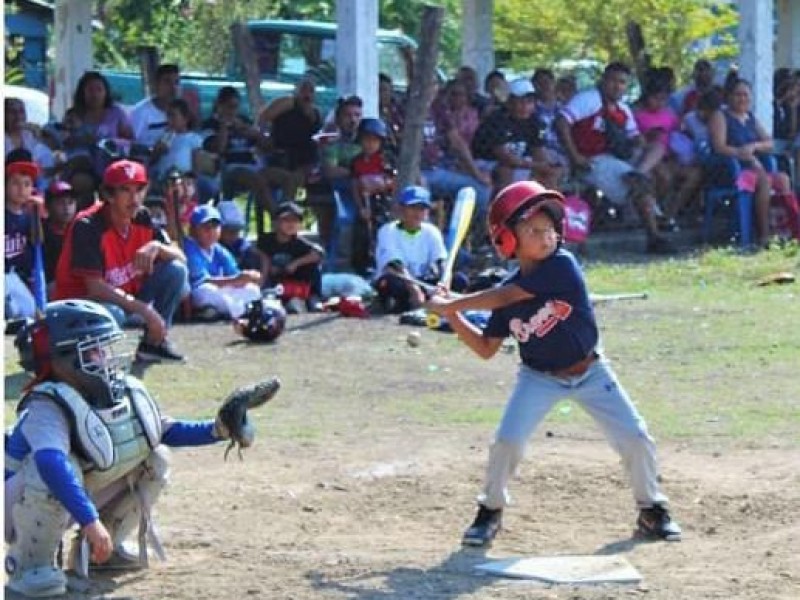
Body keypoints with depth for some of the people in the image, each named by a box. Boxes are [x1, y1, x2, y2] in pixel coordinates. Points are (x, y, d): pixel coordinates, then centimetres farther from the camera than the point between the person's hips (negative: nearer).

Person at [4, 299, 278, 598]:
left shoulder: (127, 393, -6)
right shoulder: (49, 407, -31)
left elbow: (165, 431, 11)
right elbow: (51, 462, -50)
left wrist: (216, 429, -5)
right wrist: (90, 521, -58)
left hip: (75, 504, 8)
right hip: (21, 504, -8)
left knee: (155, 459, 1)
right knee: (58, 469, -39)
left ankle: (102, 546, 12)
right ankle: (30, 563, -19)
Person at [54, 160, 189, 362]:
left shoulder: (143, 220, -2)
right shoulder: (88, 226, -22)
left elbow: (181, 259, -1)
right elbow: (95, 287, -26)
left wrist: (157, 247, -25)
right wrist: (145, 310, -31)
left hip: (126, 301, 7)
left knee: (175, 271, -10)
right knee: (110, 313, -41)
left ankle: (154, 343, 1)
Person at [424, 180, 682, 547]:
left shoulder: (562, 266, -22)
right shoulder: (509, 290, -9)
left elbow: (504, 298, -28)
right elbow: (487, 349, 1)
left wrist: (450, 305, -22)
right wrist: (453, 318, -11)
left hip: (589, 372, -2)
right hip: (540, 377, 2)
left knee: (635, 439, -5)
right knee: (507, 442, -15)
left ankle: (652, 509, 17)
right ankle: (490, 512, 7)